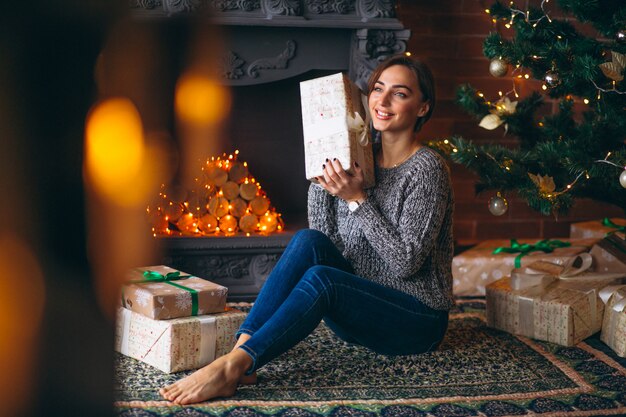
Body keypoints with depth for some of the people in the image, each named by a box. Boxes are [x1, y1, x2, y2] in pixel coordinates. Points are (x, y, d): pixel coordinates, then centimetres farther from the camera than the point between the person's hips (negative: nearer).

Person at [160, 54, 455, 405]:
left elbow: (406, 263, -18)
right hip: (359, 314, 6)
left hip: (418, 320, -6)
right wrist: (321, 175, -3)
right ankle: (242, 348, -33)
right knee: (309, 241, -22)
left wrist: (358, 199, -20)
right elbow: (326, 238, 7)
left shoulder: (427, 169, -13)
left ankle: (233, 366, -37)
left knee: (319, 278, -32)